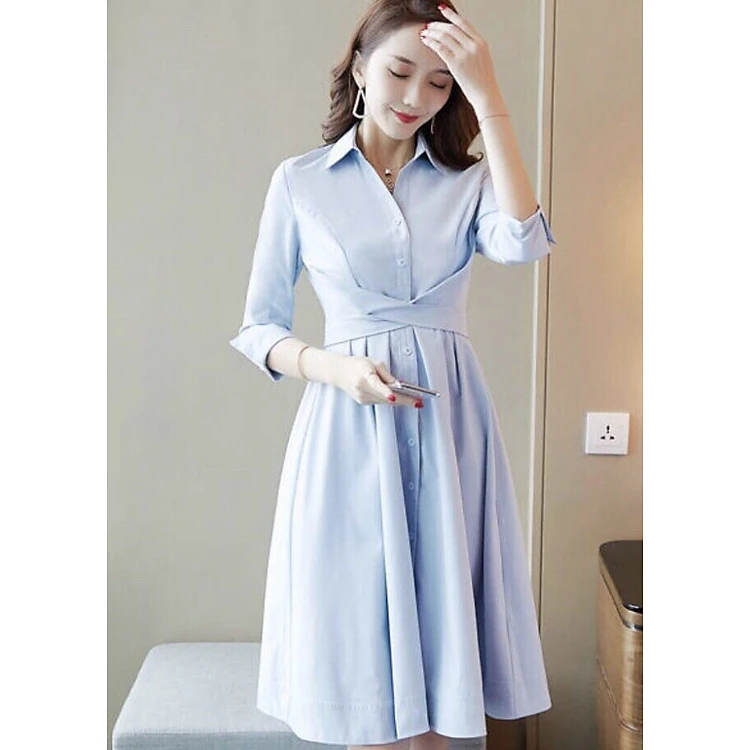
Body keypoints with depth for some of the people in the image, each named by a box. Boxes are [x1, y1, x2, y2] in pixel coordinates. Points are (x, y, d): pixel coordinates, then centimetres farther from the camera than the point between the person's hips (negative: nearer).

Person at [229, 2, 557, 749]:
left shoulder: (467, 180, 8)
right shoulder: (300, 181, 5)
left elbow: (522, 242, -15)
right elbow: (258, 329, 5)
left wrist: (489, 100, -13)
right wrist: (336, 367, -13)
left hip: (447, 422, 2)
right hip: (347, 426, -1)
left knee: (436, 641, 8)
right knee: (360, 652, 6)